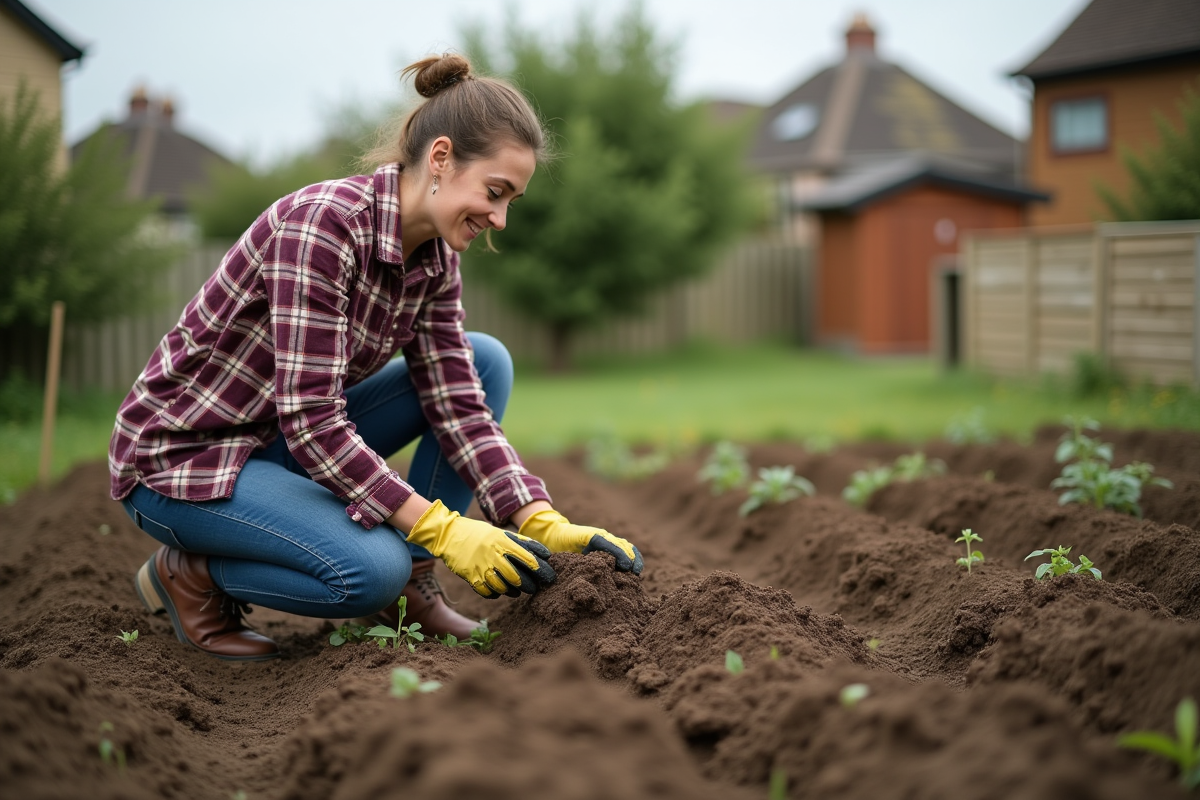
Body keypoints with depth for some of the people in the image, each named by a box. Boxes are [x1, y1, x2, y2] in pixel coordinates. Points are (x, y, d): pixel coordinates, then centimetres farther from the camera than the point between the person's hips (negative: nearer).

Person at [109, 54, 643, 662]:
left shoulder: (434, 257, -3)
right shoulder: (322, 224, -28)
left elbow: (457, 404, -2)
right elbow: (310, 421, -31)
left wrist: (542, 522, -14)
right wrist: (440, 528, -29)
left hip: (283, 440, 8)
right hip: (179, 453, -8)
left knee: (487, 363, -2)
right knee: (371, 566, -32)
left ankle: (413, 586, -1)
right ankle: (190, 572, -4)